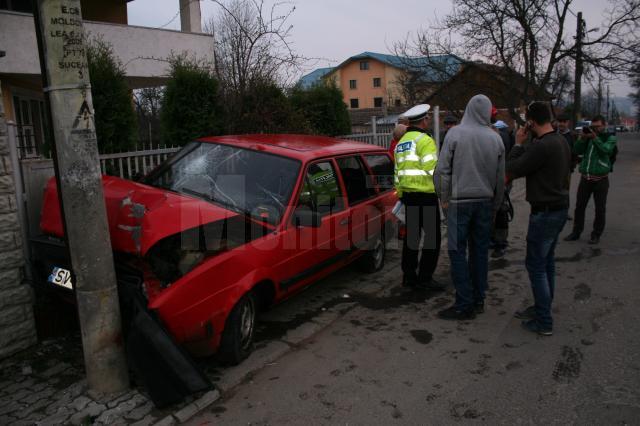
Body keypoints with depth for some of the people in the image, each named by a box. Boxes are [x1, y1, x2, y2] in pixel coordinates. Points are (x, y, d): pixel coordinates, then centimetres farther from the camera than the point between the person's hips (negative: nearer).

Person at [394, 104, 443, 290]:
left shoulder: (401, 142, 17)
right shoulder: (424, 140, -9)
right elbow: (432, 169, -17)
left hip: (407, 194, 8)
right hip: (425, 194, -8)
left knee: (411, 235, 13)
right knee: (432, 236, -2)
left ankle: (409, 276, 18)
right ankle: (425, 278, -1)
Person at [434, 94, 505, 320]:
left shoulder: (456, 133, -7)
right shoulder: (495, 139, 3)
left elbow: (442, 169, -9)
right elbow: (501, 177, 8)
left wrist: (444, 198, 1)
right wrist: (495, 204, 19)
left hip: (459, 201, -4)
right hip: (485, 202, 4)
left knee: (458, 252, 0)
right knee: (480, 250, 11)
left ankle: (464, 305, 1)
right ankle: (478, 301, 20)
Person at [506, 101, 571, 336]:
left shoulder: (541, 146, -23)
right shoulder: (562, 142, 8)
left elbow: (512, 170, -14)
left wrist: (518, 144, -6)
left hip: (544, 212, -10)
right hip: (559, 208, 10)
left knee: (536, 264, -2)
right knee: (547, 261, 18)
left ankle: (544, 322, 4)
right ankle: (541, 308, 31)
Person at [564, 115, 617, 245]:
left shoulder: (610, 138, 1)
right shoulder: (588, 137, 11)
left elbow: (606, 149, -18)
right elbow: (577, 151, 0)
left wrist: (595, 138, -23)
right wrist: (582, 138, -12)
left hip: (600, 179, -3)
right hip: (585, 178, 3)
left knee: (600, 209, 3)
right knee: (579, 206, 7)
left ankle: (596, 234, 14)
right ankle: (576, 231, 17)